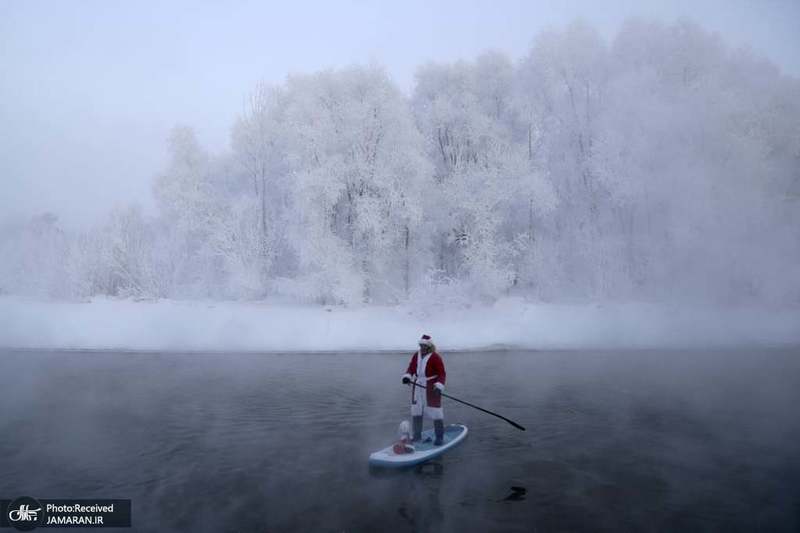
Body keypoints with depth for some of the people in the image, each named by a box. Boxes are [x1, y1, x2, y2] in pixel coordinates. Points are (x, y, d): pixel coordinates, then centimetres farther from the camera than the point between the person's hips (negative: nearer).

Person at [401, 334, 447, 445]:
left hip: (431, 388, -6)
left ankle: (439, 437, 7)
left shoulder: (435, 357, -13)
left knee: (435, 411, -5)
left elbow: (442, 374, -14)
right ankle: (417, 435, 24)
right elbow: (411, 368, 8)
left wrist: (439, 386, -28)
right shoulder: (416, 355, 4)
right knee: (416, 411, 11)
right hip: (417, 386, 6)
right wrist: (407, 376, -13)